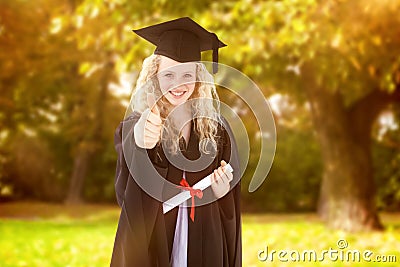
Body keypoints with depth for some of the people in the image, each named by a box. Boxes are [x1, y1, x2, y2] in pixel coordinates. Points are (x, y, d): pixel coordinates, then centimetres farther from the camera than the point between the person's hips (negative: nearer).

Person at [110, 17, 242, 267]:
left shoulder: (216, 127, -1)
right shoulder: (134, 125, -9)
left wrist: (221, 191, -12)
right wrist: (139, 142, -50)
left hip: (205, 243, 2)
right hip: (150, 242, -2)